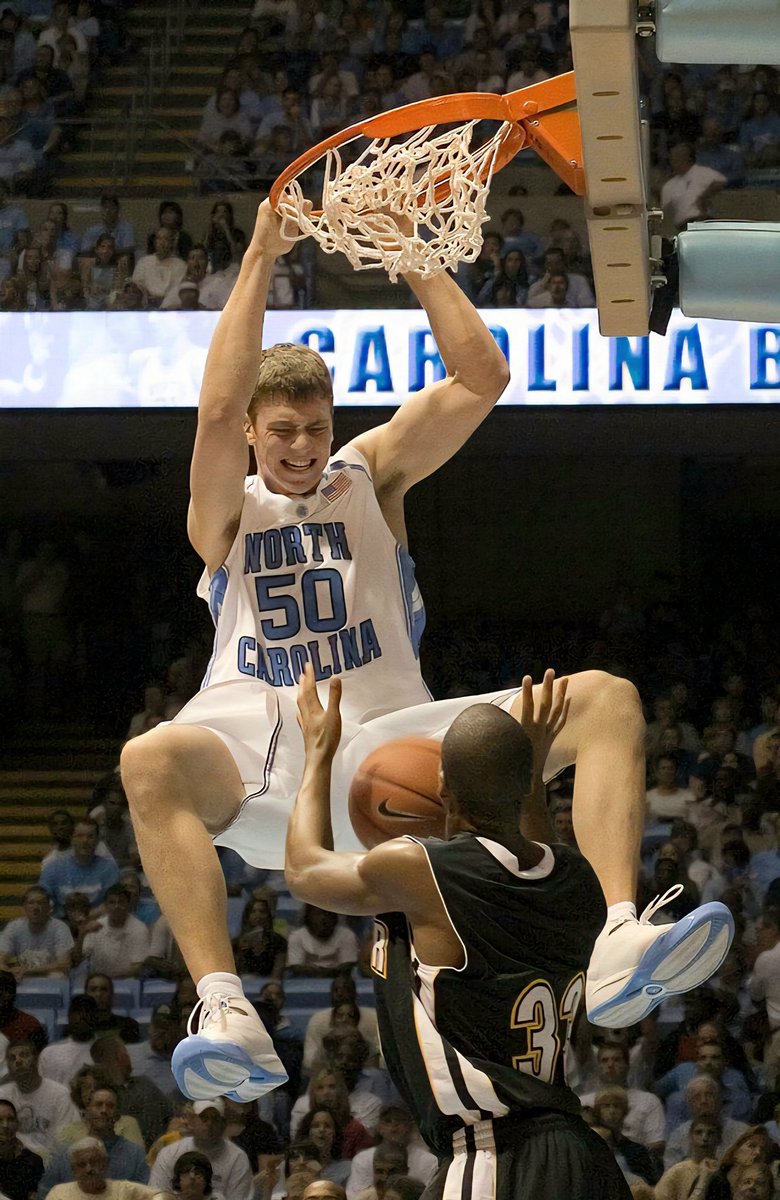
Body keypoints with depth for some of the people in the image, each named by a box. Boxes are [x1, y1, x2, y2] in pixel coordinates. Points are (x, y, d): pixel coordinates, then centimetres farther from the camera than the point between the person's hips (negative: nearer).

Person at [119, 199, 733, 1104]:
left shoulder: (369, 474, 21)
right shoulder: (226, 514, 15)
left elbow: (480, 378, 9)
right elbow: (218, 409, -6)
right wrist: (259, 260, -6)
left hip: (387, 741, 2)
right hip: (259, 751, -2)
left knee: (603, 701, -17)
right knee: (151, 761, -39)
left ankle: (617, 945, -39)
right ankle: (225, 1012, -51)